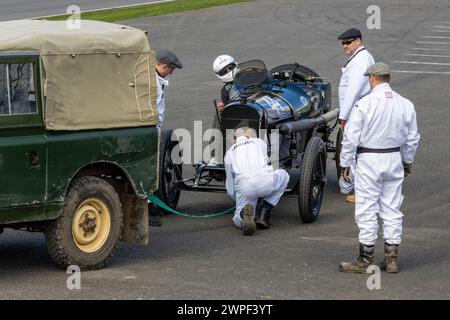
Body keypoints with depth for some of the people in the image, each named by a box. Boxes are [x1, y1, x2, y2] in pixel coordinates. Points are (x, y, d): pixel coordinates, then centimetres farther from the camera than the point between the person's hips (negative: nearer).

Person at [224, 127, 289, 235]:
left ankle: (244, 211, -16)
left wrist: (239, 200, 50)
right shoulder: (260, 142, 28)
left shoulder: (229, 152, 28)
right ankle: (264, 212, 16)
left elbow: (230, 189, 29)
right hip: (265, 182, -1)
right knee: (283, 175, 32)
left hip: (243, 188, 1)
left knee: (238, 221, 23)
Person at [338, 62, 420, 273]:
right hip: (394, 159, 5)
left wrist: (345, 163, -3)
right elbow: (412, 138, 9)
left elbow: (351, 137, -12)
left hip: (368, 160, -5)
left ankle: (366, 260, 4)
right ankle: (392, 258, 14)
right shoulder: (405, 105, 2)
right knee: (392, 209, 11)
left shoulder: (364, 104, -14)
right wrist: (408, 161, 22)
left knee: (367, 210, 1)